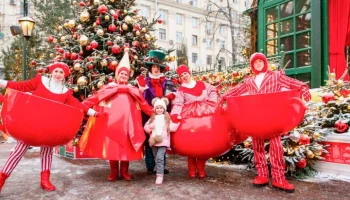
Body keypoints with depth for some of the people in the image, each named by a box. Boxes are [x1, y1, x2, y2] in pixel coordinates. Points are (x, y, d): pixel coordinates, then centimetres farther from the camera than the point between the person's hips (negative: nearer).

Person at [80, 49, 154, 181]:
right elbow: (94, 98, 2)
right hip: (111, 122, -1)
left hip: (127, 122, 1)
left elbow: (143, 104, 13)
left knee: (126, 145, 3)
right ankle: (113, 171, 14)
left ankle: (124, 171, 15)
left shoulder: (133, 90, 14)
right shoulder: (108, 88, 9)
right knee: (111, 145, 1)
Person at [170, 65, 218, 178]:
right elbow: (177, 104, -7)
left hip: (205, 117, 2)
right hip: (189, 118, -2)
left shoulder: (202, 84, 13)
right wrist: (175, 115, -24)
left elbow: (213, 91, 24)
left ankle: (201, 169, 12)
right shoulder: (181, 90, 5)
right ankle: (192, 169, 9)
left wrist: (211, 103, 10)